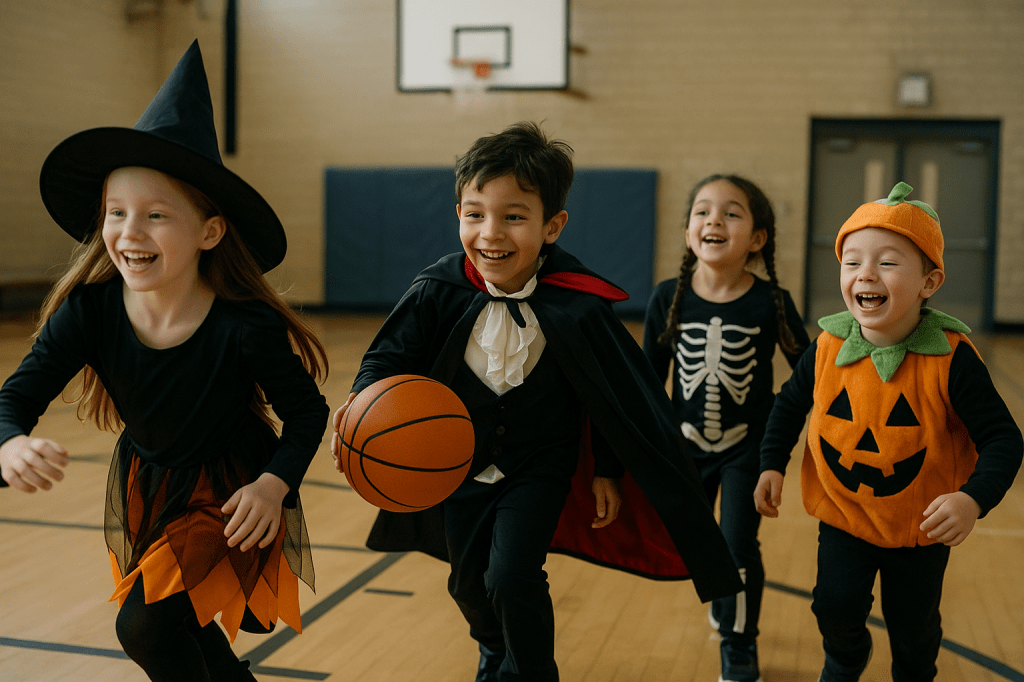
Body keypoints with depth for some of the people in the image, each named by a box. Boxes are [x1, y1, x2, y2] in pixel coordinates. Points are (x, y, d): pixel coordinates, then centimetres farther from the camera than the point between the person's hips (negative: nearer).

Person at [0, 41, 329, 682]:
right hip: (145, 485, 5)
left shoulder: (247, 324, -28)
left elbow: (306, 410, -15)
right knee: (180, 625, 22)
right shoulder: (89, 311, -19)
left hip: (230, 491, -5)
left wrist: (274, 485, -31)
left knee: (145, 624, -17)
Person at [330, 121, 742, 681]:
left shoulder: (576, 308, -24)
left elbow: (615, 395, -11)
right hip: (462, 461, 3)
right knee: (469, 583, 19)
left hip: (539, 464, -3)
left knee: (512, 577, -16)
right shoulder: (439, 291, -20)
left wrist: (606, 471, -3)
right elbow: (390, 356, -12)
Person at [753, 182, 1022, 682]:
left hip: (920, 527, -1)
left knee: (914, 625, 14)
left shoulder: (951, 359, -23)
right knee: (836, 607, 0)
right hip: (843, 514, 2)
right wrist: (772, 464, -2)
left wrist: (974, 499, -36)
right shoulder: (829, 349, -14)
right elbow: (792, 402, 5)